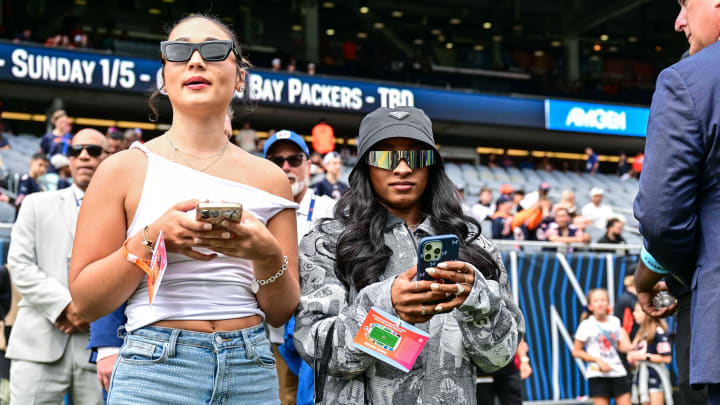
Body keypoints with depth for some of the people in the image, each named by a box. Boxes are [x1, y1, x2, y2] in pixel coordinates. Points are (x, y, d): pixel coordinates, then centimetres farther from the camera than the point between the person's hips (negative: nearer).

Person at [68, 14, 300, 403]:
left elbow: (282, 312, 7)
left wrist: (267, 254, -12)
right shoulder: (124, 169, 1)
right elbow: (85, 301, -1)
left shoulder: (269, 179, 7)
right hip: (156, 369, -2)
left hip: (252, 371, 3)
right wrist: (152, 239, -15)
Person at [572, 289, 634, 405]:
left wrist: (634, 347, -4)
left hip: (618, 372, 4)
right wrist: (597, 360, -13)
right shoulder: (586, 325, -4)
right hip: (597, 374, -4)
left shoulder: (615, 322, 8)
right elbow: (576, 352, -3)